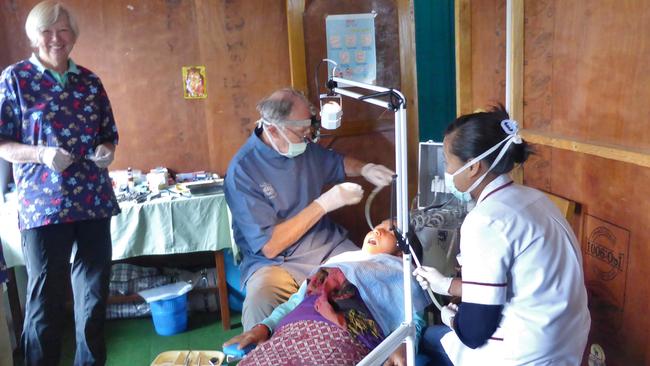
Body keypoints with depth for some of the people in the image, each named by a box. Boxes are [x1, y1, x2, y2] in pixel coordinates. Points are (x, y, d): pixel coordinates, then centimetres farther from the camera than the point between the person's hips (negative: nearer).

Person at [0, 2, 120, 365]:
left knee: (95, 294, 12)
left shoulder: (90, 81, 10)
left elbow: (109, 134, 16)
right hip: (43, 205, -4)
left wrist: (106, 150, -6)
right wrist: (41, 153, -20)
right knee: (45, 299, 3)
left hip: (95, 201, 4)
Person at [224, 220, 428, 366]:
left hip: (344, 333, -4)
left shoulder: (399, 268, 26)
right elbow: (296, 299, 29)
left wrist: (402, 346, -14)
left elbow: (413, 317, 9)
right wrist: (264, 327, 10)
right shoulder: (336, 260, 38)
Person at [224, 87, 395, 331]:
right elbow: (270, 246, -18)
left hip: (329, 247, 6)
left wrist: (364, 169, 4)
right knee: (261, 300, -37)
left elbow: (339, 163, 27)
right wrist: (323, 204, -20)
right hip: (274, 262, -5)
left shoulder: (306, 149, 4)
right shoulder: (242, 170, -14)